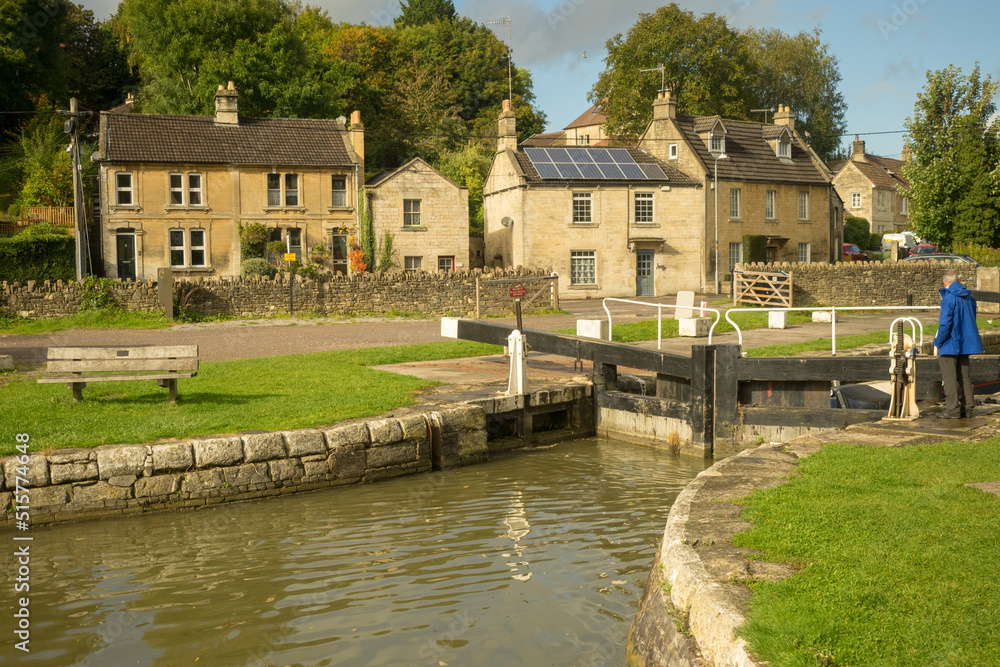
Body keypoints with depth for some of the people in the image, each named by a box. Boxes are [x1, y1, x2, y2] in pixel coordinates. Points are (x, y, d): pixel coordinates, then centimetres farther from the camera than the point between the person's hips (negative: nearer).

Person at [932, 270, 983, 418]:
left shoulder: (948, 298, -15)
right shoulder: (969, 297, 8)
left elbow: (945, 324, -20)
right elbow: (971, 321, 16)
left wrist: (938, 342, -9)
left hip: (950, 344, -7)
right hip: (965, 343, 8)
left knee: (949, 377, -1)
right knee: (964, 376, 14)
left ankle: (953, 409, -1)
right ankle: (967, 408, 19)